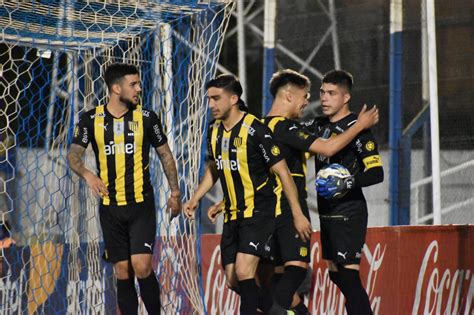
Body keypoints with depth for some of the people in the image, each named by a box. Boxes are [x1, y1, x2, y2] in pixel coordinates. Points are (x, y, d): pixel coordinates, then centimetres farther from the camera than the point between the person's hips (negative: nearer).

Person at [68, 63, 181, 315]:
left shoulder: (146, 118, 1)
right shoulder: (91, 120, 1)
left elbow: (165, 155, 10)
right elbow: (74, 155, -1)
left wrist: (175, 192, 6)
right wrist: (87, 174, -21)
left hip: (142, 204, -1)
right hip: (110, 208, 2)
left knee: (142, 266, -14)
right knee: (122, 273, 4)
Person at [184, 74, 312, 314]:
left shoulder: (255, 130, -16)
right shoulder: (214, 130, 6)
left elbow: (282, 172, -14)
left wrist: (298, 215, -15)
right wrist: (195, 199, 14)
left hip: (258, 211, -8)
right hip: (232, 214, 8)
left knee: (243, 271, -21)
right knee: (232, 281, 6)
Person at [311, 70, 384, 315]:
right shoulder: (319, 126, 11)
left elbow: (376, 173, -17)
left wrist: (348, 183, -28)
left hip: (349, 212, -8)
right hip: (326, 212, 9)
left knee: (348, 274, -15)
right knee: (335, 273, 13)